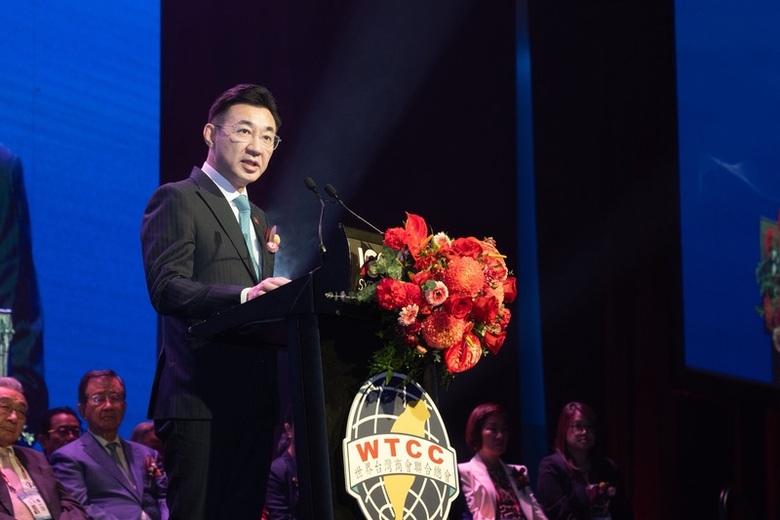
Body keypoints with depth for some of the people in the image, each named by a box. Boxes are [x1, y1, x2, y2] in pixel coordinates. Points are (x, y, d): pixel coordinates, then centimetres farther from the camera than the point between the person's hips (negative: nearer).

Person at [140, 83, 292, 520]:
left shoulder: (258, 219, 26)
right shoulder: (177, 201, -1)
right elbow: (166, 288, -15)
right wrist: (244, 296, -28)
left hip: (256, 400, 8)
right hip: (201, 399, -8)